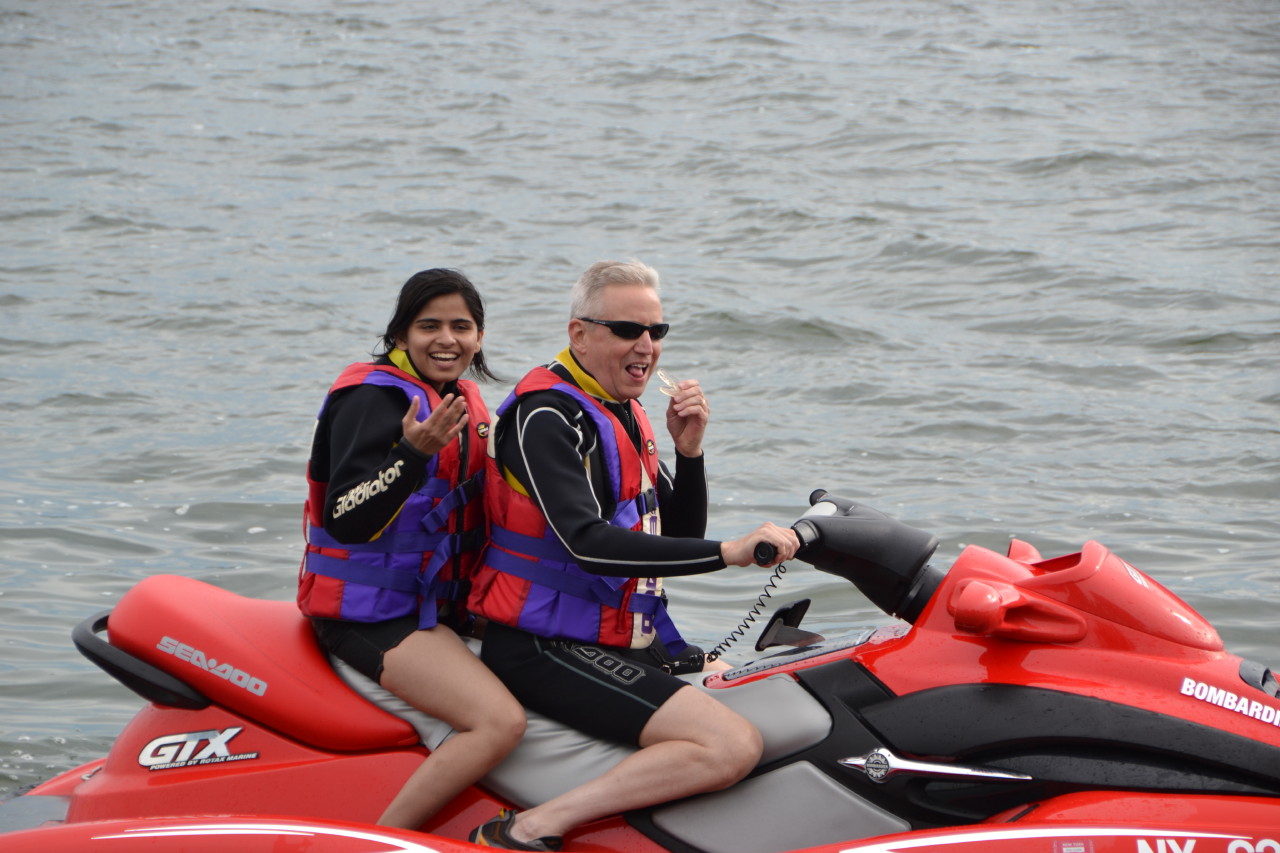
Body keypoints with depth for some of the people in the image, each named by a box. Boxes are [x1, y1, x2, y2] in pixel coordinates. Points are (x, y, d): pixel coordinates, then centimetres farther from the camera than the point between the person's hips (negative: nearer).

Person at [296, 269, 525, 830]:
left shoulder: (464, 402, 13)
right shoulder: (375, 398, -14)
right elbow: (349, 520, -24)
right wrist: (414, 452, -36)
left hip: (440, 604, 10)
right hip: (371, 613, -10)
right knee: (501, 722, -26)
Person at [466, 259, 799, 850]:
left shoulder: (625, 414, 16)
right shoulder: (548, 417, -14)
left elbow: (676, 540, 16)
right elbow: (589, 543, -27)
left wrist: (689, 450, -1)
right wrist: (727, 553, -30)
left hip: (633, 641, 10)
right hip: (547, 651, -10)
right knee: (732, 746, -25)